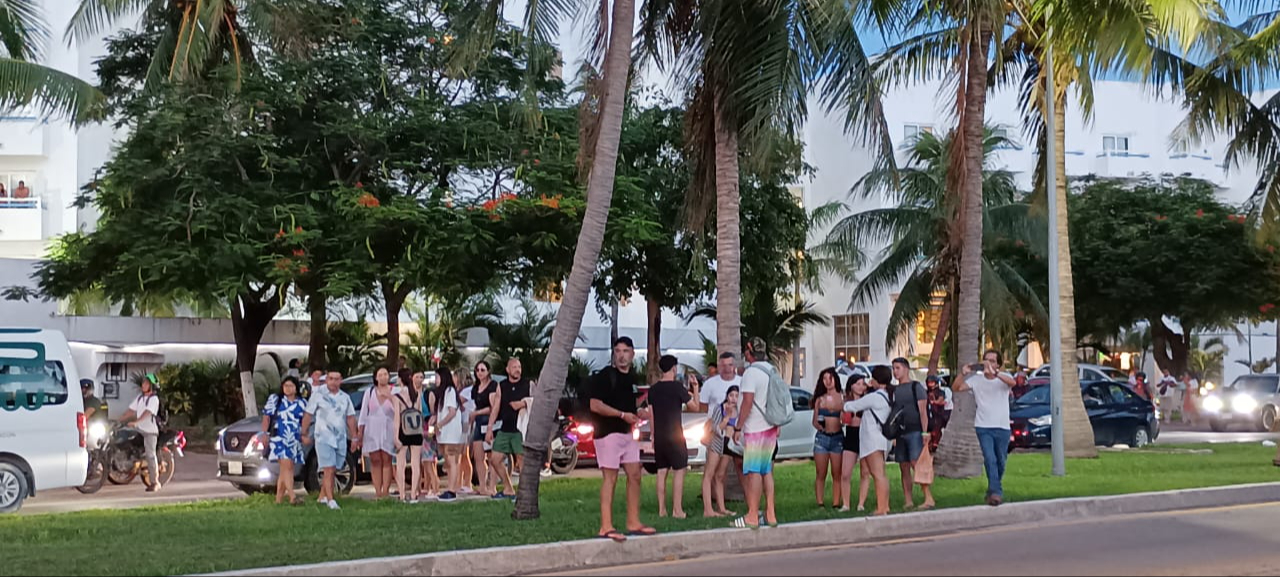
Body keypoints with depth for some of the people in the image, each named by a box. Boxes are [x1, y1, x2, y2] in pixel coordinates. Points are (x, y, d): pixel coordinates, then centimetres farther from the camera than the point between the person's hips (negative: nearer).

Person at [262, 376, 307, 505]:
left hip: (294, 440, 4)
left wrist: (304, 435, 4)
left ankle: (279, 498, 11)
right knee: (286, 466, -17)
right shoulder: (274, 399, 7)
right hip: (278, 438, -4)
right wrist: (265, 433, -4)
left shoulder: (302, 403, 14)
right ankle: (292, 496, -26)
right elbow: (266, 417, 5)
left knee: (285, 470, 5)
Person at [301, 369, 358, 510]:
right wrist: (305, 434, -1)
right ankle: (331, 500, -14)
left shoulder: (345, 397, 11)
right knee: (329, 470, -12)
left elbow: (350, 418, 14)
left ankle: (322, 497, 22)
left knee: (333, 471, 8)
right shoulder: (318, 395, -1)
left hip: (341, 439, 5)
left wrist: (354, 438, 11)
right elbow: (308, 415, 1)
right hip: (323, 438, -5)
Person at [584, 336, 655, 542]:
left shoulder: (632, 378, 15)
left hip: (627, 433, 8)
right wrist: (623, 415, -21)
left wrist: (639, 413, 8)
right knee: (610, 478, -9)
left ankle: (633, 523, 17)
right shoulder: (605, 376, -10)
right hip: (608, 432, -8)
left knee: (635, 475, 9)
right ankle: (606, 527, -9)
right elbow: (595, 405, -18)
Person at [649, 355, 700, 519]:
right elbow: (695, 407, -5)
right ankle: (677, 510, -4)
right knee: (679, 471, 0)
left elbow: (651, 414, 10)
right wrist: (695, 387, 5)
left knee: (662, 472, 9)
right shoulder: (678, 387, -10)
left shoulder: (653, 389, 6)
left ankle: (662, 509, 8)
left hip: (659, 437, 5)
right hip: (674, 435, -5)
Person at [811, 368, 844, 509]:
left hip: (837, 438, -1)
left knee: (837, 475, 0)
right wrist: (819, 424, -6)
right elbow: (814, 421, 12)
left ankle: (836, 504, 2)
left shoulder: (843, 398, 4)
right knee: (821, 474, 1)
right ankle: (820, 504, 2)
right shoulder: (820, 400, 11)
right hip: (822, 437, 2)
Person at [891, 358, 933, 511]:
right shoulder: (894, 390, 17)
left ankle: (929, 499, -15)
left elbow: (923, 411, -5)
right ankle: (908, 501, 7)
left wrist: (924, 432, -14)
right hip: (900, 433, 6)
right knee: (904, 468, 4)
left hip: (914, 432, -6)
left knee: (917, 465, -15)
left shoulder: (916, 387, 0)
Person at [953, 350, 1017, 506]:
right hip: (984, 427, -1)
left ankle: (993, 490, 30)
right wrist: (963, 374, -24)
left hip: (1002, 427, 1)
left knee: (1000, 461, 11)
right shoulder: (976, 379, 2)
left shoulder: (1003, 378, -2)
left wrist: (995, 373, -41)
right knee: (990, 459, -15)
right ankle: (996, 492, -19)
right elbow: (957, 388, -6)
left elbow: (1012, 383, -26)